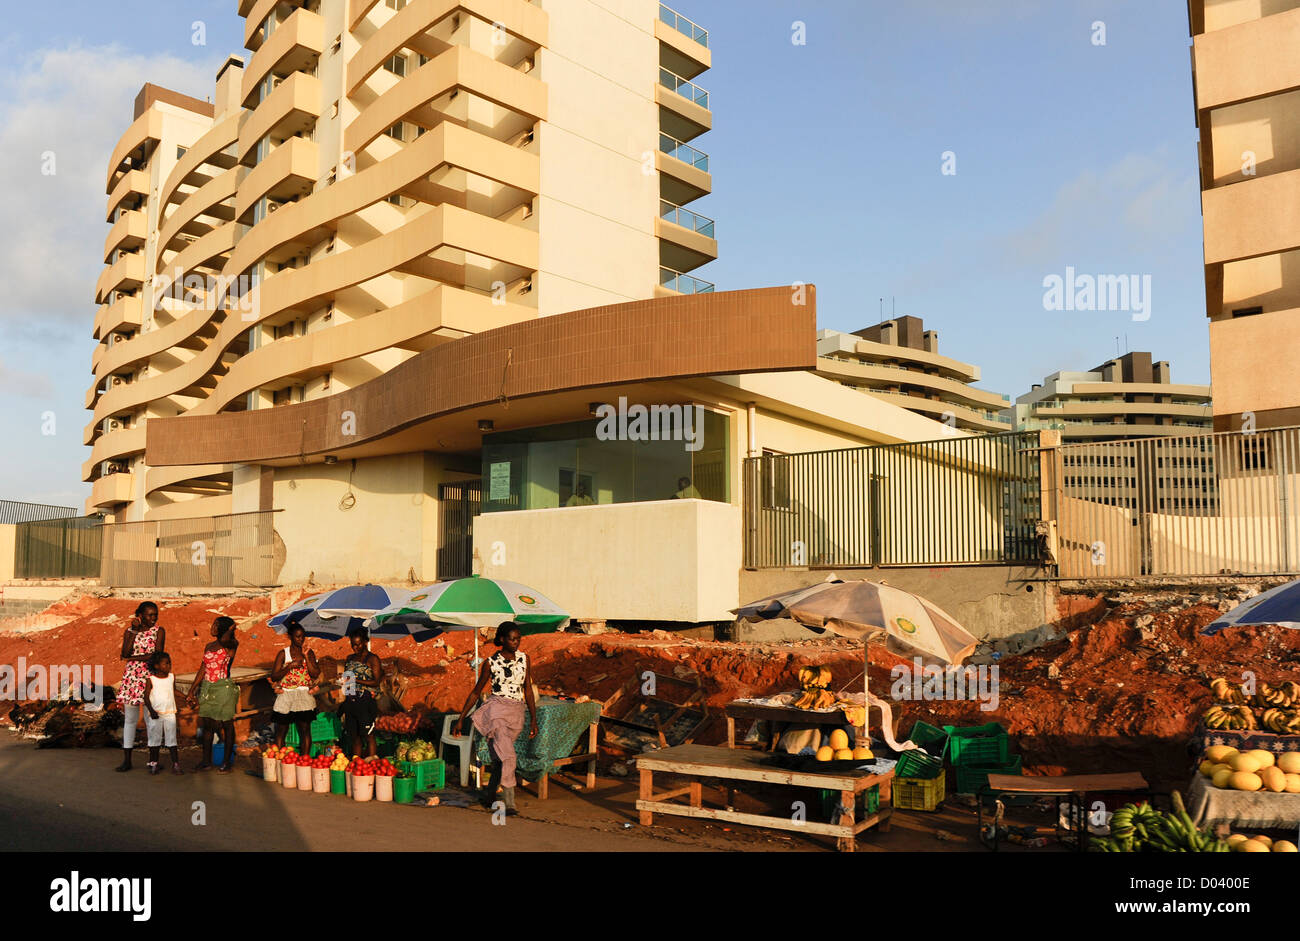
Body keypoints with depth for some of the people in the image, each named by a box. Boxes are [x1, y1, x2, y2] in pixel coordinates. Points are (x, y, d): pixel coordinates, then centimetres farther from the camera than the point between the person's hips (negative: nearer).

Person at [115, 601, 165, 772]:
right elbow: (125, 654, -8)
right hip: (132, 677, 2)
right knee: (130, 718, 5)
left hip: (151, 678, -2)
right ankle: (127, 760, 10)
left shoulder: (159, 631, 0)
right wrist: (134, 631, -11)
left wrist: (133, 658, -10)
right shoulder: (129, 631, 6)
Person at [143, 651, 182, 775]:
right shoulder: (150, 679, -5)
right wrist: (151, 710, -18)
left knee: (171, 739, 1)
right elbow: (146, 696, -8)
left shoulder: (172, 678, 6)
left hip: (170, 713, 2)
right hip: (155, 714, -2)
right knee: (154, 739, 7)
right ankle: (153, 764, 17)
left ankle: (175, 765, 0)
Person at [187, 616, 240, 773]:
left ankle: (227, 761, 9)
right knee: (207, 724, 9)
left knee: (226, 724, 2)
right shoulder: (209, 646, 14)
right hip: (207, 688, 7)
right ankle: (206, 761, 19)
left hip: (224, 688, -7)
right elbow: (203, 669, 16)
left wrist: (231, 629, -16)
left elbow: (224, 640, -33)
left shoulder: (231, 645, -7)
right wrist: (192, 690, 13)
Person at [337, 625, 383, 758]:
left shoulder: (373, 659, -2)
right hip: (350, 701, 6)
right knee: (354, 736, 8)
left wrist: (356, 680, -18)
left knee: (368, 736, -6)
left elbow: (376, 682, -10)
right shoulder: (349, 658, 16)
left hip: (366, 701, -6)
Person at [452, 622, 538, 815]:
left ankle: (488, 796, 27)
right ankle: (509, 803, -10)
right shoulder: (491, 663, -1)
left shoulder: (524, 658, 9)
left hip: (517, 713, 4)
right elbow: (475, 692, 7)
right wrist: (460, 719, 7)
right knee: (507, 756, -16)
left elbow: (528, 690, 13)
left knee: (500, 758, 8)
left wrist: (533, 720, 10)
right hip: (497, 710, -4)